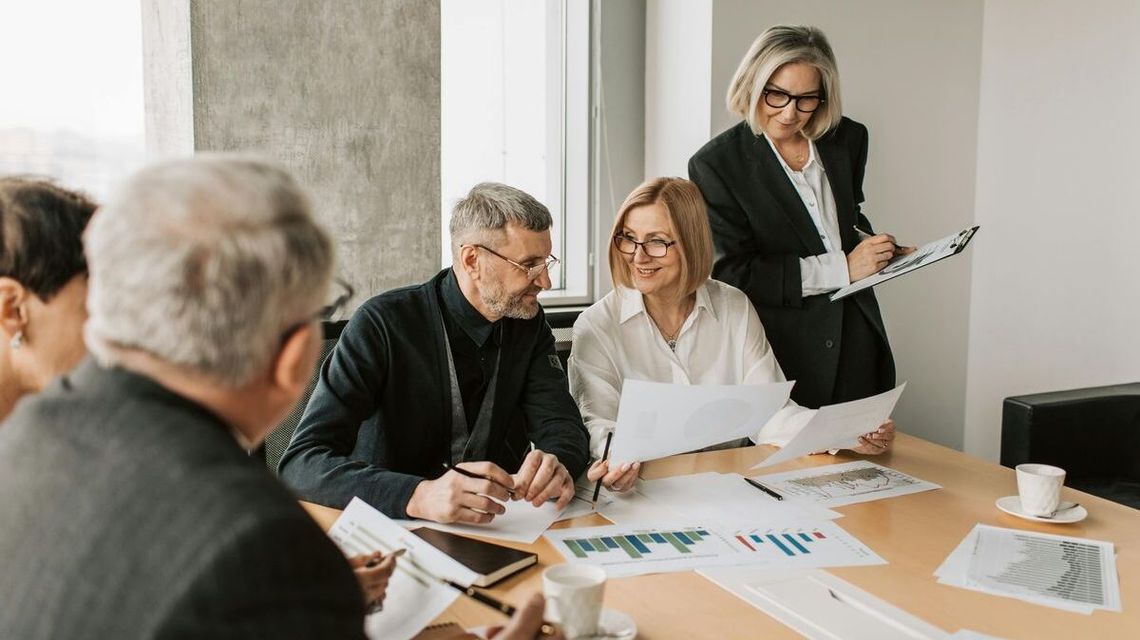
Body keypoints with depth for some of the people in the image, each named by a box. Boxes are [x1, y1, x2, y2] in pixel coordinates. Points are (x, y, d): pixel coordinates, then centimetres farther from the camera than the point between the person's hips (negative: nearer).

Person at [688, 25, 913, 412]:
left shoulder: (847, 140, 6)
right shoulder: (716, 164, -10)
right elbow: (733, 274, -15)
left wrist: (880, 252, 2)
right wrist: (841, 268, -17)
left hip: (858, 348, 5)